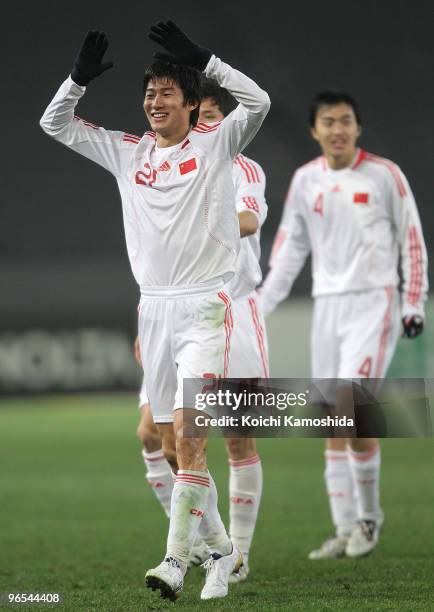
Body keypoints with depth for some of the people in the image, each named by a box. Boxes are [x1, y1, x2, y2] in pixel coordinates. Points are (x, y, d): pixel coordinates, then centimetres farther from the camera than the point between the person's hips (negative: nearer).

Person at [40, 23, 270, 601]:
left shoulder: (214, 144, 0)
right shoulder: (127, 151, 13)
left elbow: (257, 102, -17)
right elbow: (54, 124, 16)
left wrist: (201, 58, -19)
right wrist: (80, 77, 0)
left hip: (203, 307, -6)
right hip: (154, 308, 6)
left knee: (188, 435, -16)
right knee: (174, 446, 8)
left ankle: (175, 562, -19)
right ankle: (223, 551, 21)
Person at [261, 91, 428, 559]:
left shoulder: (384, 175, -3)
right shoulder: (305, 180, 8)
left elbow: (412, 240, 2)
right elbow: (289, 247, 14)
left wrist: (414, 304, -3)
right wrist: (262, 305, 8)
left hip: (373, 302, -5)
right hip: (327, 306, 5)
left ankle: (369, 515, 0)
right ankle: (345, 531, 7)